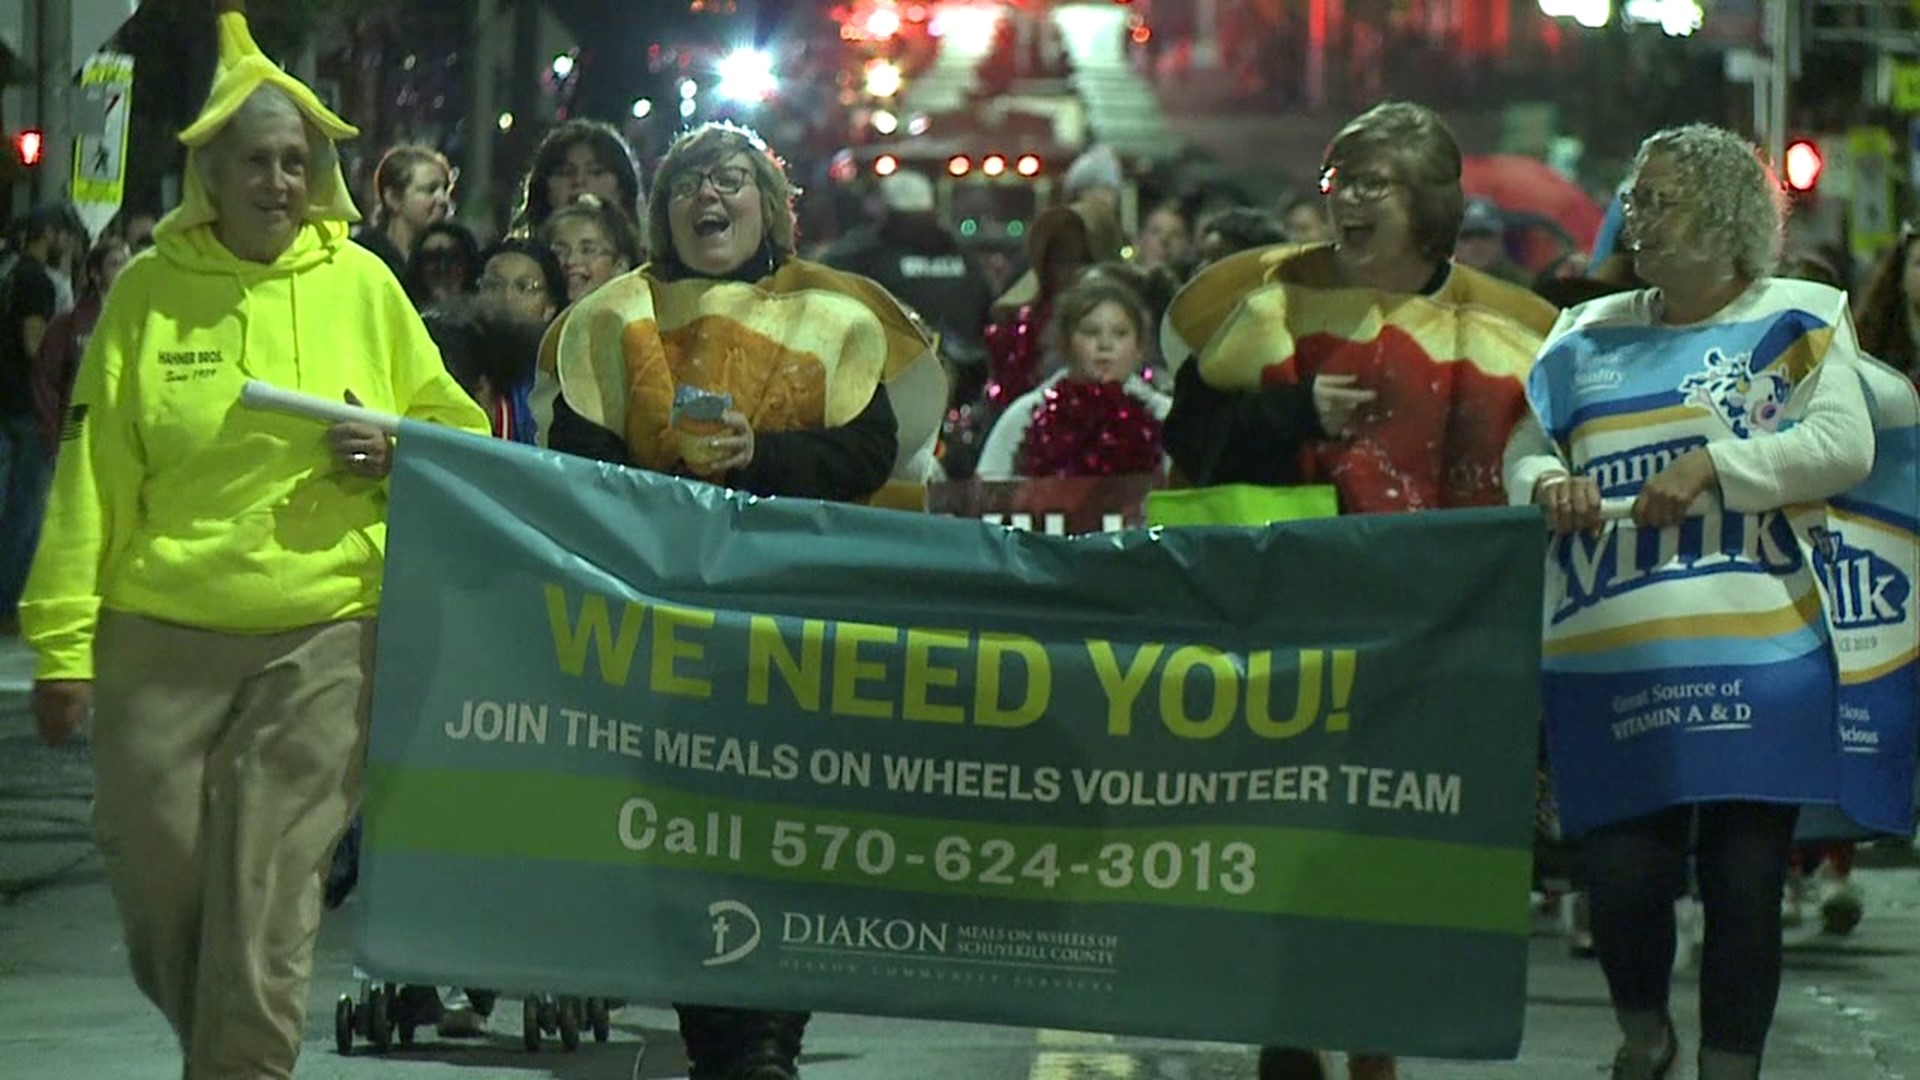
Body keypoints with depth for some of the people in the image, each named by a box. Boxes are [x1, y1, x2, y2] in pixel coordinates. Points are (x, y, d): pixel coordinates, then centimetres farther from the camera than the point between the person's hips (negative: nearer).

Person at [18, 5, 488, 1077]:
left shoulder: (361, 284, 5)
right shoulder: (150, 292, 2)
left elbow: (456, 429, 15)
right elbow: (92, 479, 2)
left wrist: (396, 460, -8)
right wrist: (63, 643, -2)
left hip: (325, 635, -1)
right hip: (163, 634, 1)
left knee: (267, 891, -7)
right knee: (159, 887, 3)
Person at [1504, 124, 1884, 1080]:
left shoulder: (1798, 322, 4)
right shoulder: (1591, 337, 16)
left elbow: (1845, 445, -7)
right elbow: (1524, 452, 18)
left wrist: (1713, 465, -15)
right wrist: (1547, 484, -5)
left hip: (1754, 656, -3)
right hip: (1609, 663, 3)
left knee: (1744, 883, 0)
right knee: (1620, 872, -2)